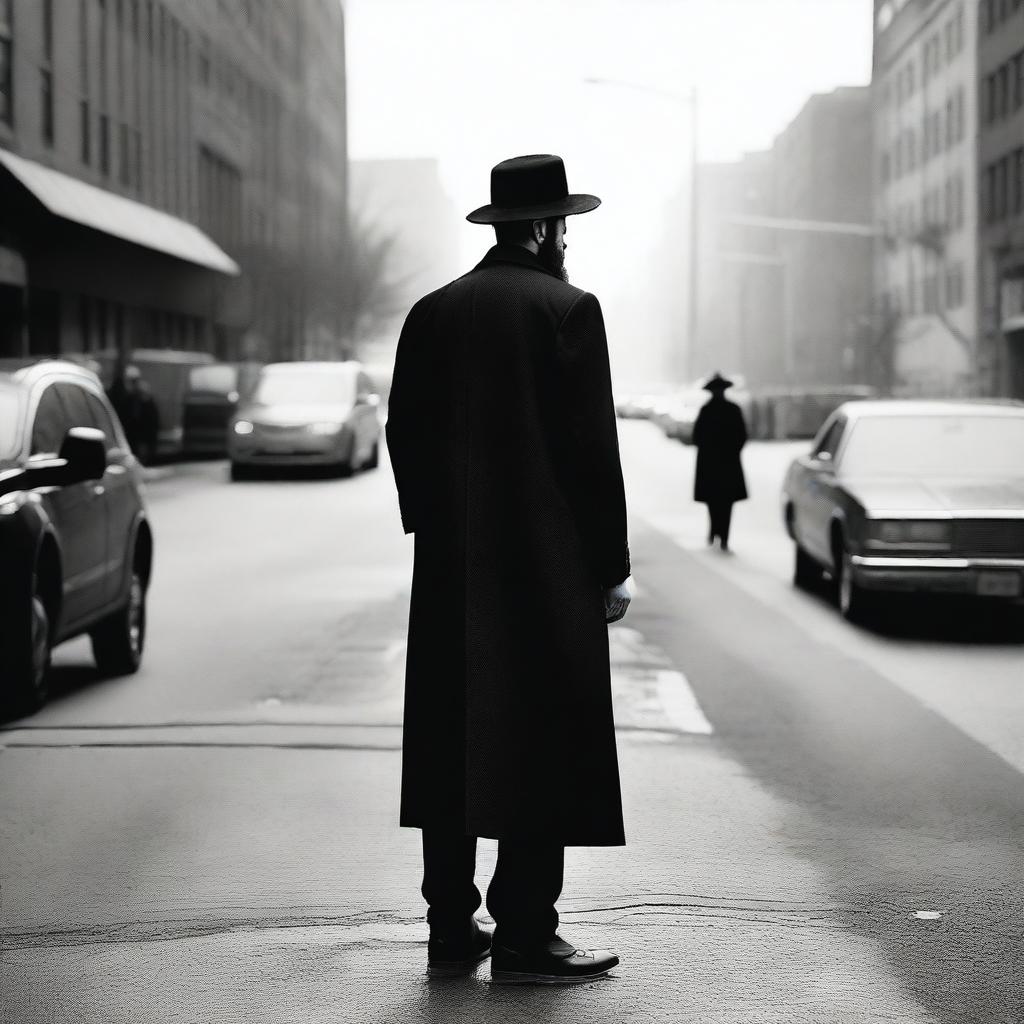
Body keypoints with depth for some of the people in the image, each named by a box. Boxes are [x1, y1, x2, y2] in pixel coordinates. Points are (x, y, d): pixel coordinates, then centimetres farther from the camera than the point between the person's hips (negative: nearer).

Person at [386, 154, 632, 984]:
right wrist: (612, 566, -5)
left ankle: (452, 931, 14)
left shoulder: (432, 313, 8)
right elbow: (592, 447, -10)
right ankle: (525, 939, -1)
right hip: (548, 567, -5)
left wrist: (435, 532, 17)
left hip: (451, 572, 6)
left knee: (453, 748, 10)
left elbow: (405, 437, 9)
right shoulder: (568, 309, -7)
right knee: (542, 749, -1)